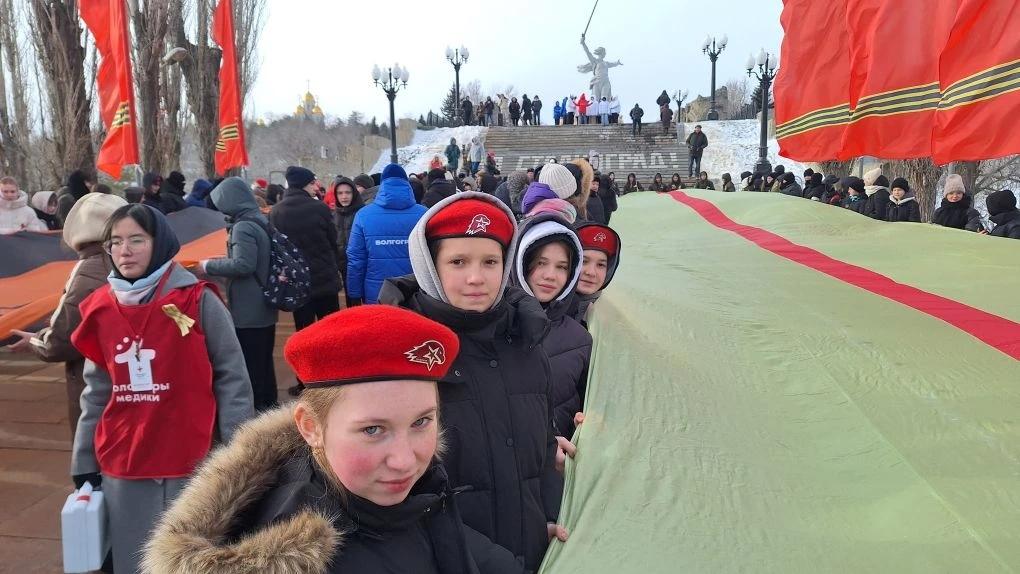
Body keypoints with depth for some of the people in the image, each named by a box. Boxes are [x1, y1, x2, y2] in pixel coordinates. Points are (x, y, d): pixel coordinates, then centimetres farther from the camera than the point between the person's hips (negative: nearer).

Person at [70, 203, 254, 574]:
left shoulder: (198, 301, -9)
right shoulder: (100, 309, 3)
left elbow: (232, 378, -6)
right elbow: (97, 393, 11)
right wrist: (84, 460, 11)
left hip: (193, 464, -3)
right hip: (123, 469, 4)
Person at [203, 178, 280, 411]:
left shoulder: (243, 226, -18)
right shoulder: (259, 221, 11)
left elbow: (243, 265, -25)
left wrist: (209, 266, -13)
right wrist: (222, 261, 17)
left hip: (248, 311, -9)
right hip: (264, 307, 10)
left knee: (249, 365, -1)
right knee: (264, 362, 18)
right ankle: (268, 405, 28)